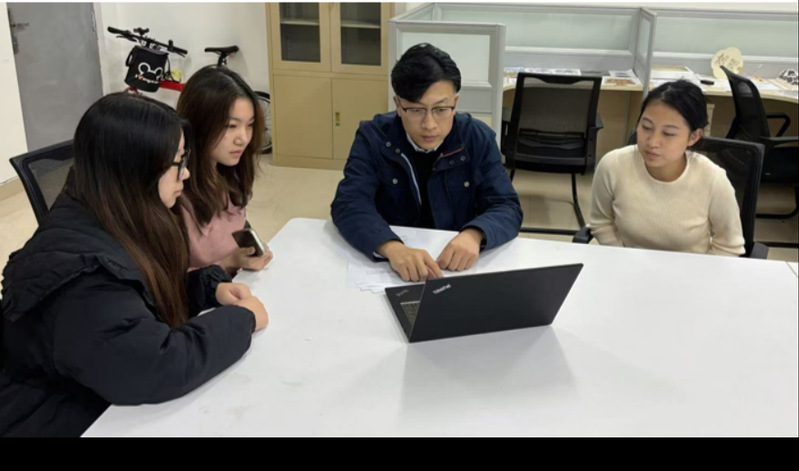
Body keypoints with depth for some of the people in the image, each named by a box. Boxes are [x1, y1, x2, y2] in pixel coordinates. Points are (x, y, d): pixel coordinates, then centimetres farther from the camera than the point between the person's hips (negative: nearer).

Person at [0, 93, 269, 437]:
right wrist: (242, 319, -22)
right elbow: (157, 367, -36)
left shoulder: (119, 222, -1)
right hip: (76, 422, -8)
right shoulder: (79, 267, -29)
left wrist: (212, 287, -5)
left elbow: (156, 293, 14)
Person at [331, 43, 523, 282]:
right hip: (389, 265, -1)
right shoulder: (373, 137, -7)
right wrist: (392, 248, -37)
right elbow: (349, 204, -18)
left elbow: (507, 208, -8)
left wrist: (474, 235, -30)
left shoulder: (479, 139, -4)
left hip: (460, 269, 2)